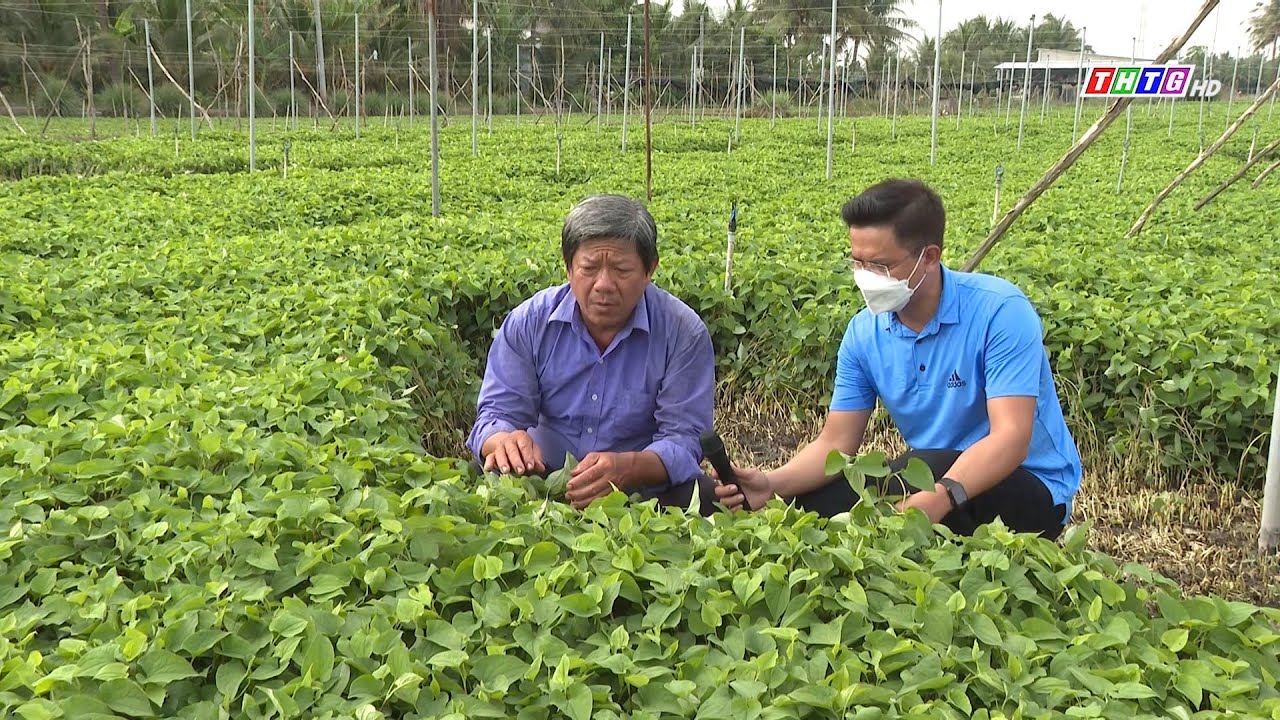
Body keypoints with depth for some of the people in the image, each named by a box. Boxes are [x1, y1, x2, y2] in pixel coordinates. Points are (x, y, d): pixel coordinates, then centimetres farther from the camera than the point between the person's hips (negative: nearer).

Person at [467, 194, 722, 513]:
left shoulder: (683, 333, -11)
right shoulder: (528, 323, -5)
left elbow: (683, 440, -14)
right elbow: (497, 414, -5)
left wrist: (627, 468, -38)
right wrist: (505, 441, -33)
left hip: (642, 489, -2)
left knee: (699, 495, -31)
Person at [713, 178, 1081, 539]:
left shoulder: (999, 310, -22)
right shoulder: (864, 333, -5)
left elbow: (1011, 436, -30)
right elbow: (835, 443, -4)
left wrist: (941, 496, -48)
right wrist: (772, 483, -24)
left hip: (1030, 489, -5)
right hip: (931, 476, 5)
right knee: (809, 506, -11)